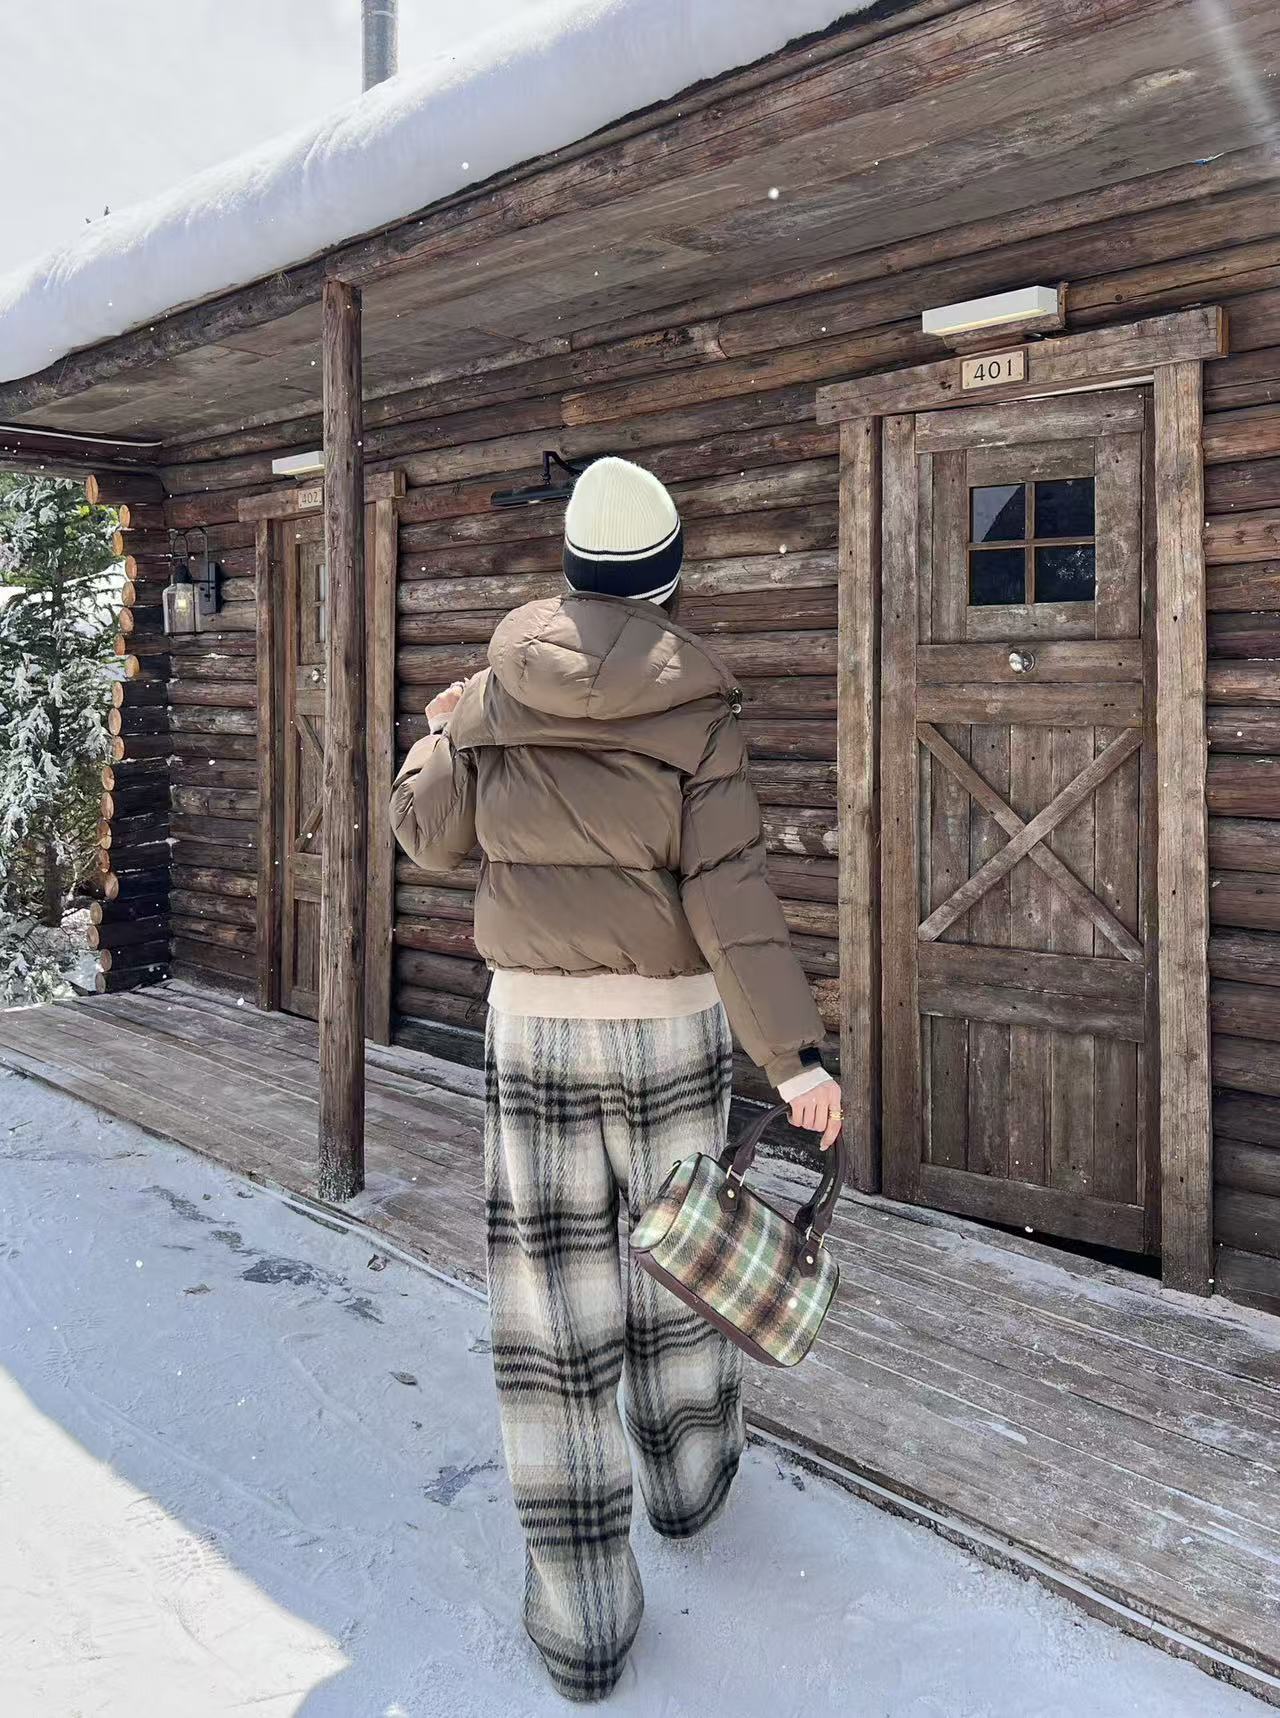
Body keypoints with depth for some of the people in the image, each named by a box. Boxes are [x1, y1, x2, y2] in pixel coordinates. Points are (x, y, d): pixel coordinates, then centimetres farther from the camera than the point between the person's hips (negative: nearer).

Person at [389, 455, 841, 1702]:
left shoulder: (499, 694, -2)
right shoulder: (696, 711, -9)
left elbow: (428, 835, 9)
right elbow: (727, 895, -16)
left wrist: (438, 734, 28)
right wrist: (795, 1052, -15)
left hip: (534, 1024, 1)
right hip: (672, 1023, -1)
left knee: (551, 1295, 5)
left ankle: (580, 1616, 12)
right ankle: (685, 1477, 43)